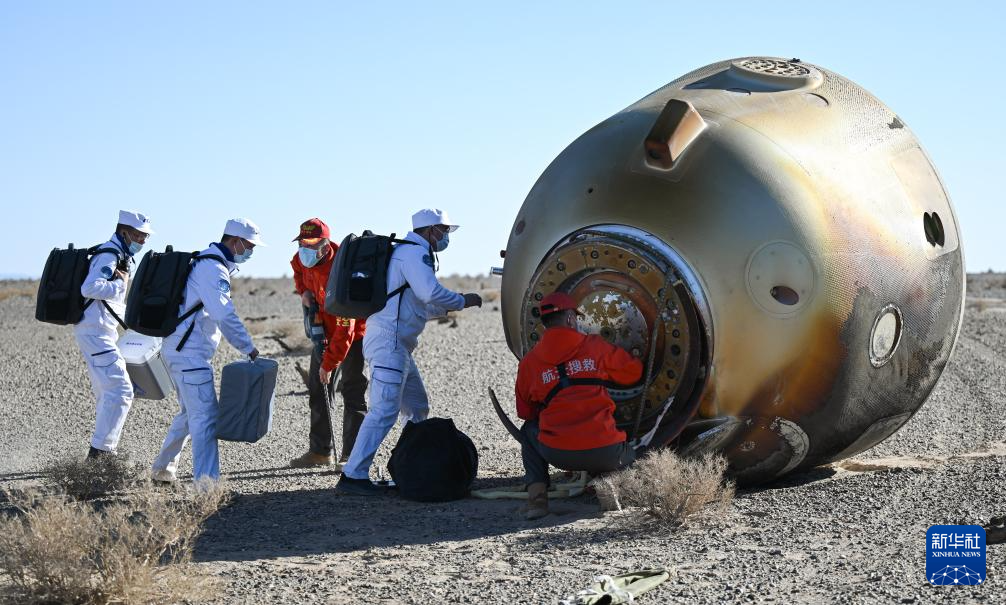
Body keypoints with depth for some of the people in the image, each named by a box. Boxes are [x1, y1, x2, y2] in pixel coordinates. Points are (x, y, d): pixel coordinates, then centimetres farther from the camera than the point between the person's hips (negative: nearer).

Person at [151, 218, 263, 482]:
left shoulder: (205, 261, 18)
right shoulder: (213, 269, -16)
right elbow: (225, 316, -24)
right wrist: (249, 348, -20)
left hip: (181, 349, 11)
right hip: (190, 352, -11)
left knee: (190, 413, 23)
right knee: (205, 417, -13)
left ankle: (163, 468, 35)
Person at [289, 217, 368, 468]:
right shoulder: (301, 259, -10)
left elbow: (345, 328, -34)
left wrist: (329, 364, -31)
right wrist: (304, 291, -2)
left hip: (354, 332, -8)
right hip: (324, 329, 8)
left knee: (351, 392, -11)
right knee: (317, 390, 9)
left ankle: (352, 456, -11)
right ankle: (320, 452, 17)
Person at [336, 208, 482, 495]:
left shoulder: (410, 252, 23)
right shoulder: (414, 252, -10)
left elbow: (419, 305, 30)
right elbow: (431, 293, -25)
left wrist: (451, 305, 19)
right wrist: (462, 301, -10)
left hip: (397, 344, 11)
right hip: (388, 341, -11)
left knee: (417, 408, 18)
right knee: (384, 410, -15)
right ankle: (352, 476, -16)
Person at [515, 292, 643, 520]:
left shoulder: (528, 362, 7)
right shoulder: (596, 346, 5)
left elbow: (525, 412, 19)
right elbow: (633, 371, 19)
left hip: (557, 454, 0)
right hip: (602, 453, 1)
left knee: (529, 431, 33)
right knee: (630, 456, 35)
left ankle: (536, 494, 13)